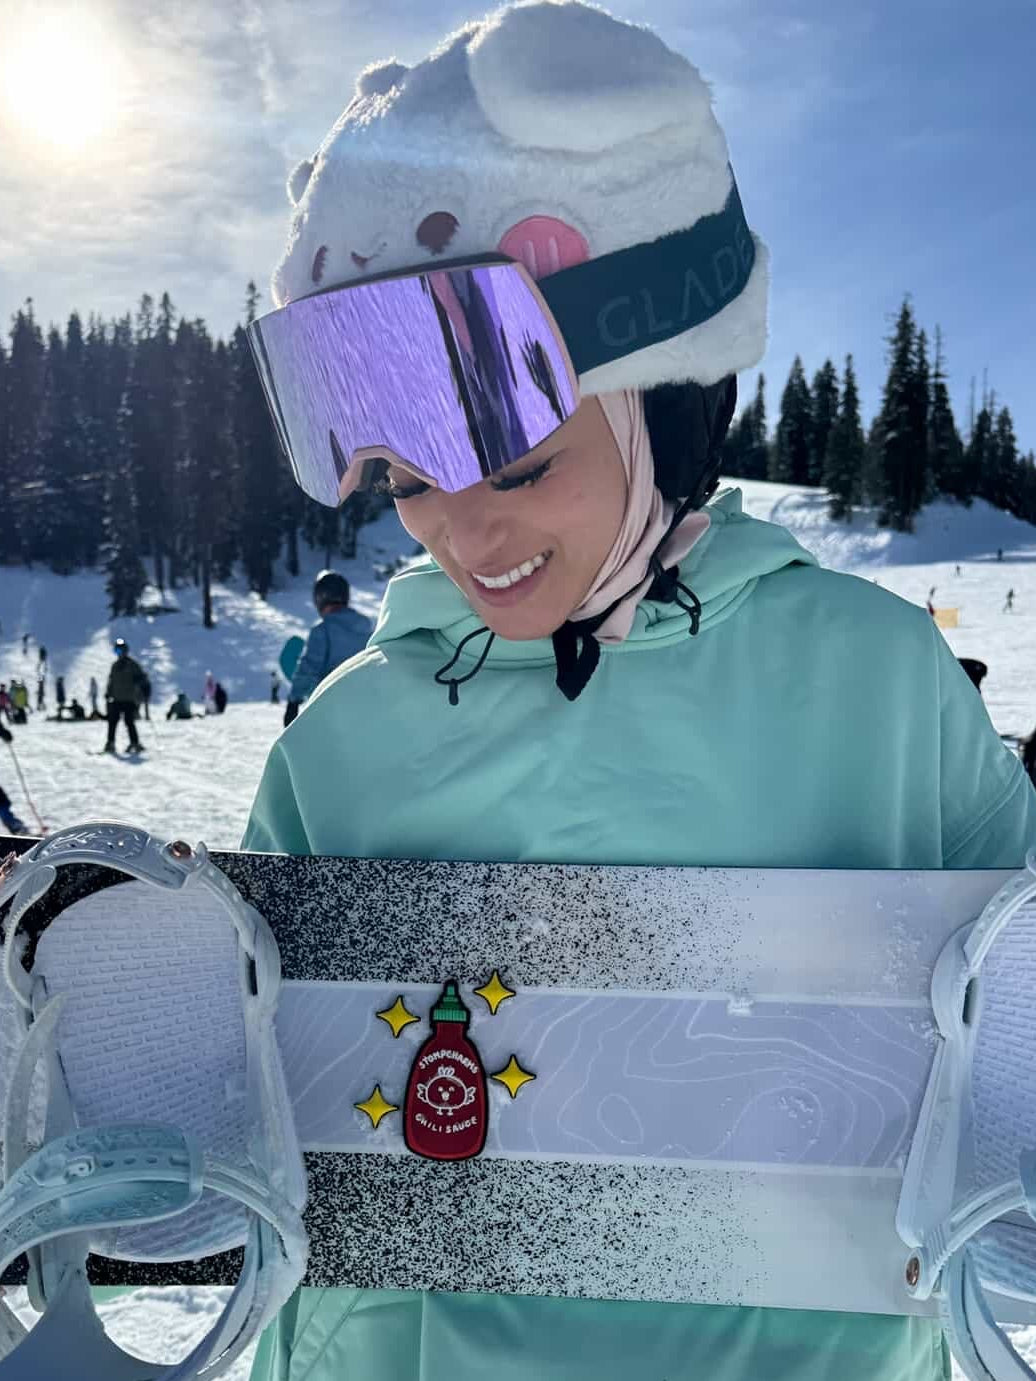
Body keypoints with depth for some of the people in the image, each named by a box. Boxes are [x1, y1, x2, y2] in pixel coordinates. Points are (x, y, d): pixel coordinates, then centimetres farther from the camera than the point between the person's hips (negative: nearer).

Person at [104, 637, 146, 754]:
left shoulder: (132, 664, -2)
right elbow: (111, 680, 24)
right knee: (112, 721, 0)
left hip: (129, 700, -6)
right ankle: (110, 743, 6)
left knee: (129, 722, -10)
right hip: (116, 699, 6)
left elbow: (140, 678, -7)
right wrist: (108, 693, 17)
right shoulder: (115, 665, 16)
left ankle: (135, 743, -3)